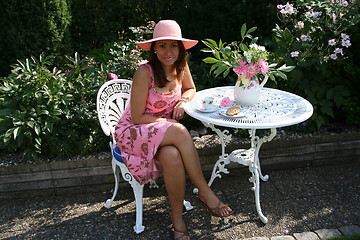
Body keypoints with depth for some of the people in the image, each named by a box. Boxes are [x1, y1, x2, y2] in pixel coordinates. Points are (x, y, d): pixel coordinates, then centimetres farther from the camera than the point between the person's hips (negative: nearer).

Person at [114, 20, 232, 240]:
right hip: (135, 131, -4)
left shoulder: (180, 66, -3)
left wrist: (183, 100, -6)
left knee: (173, 157, -32)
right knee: (180, 132, -34)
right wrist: (172, 123, -17)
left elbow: (191, 89, 16)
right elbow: (137, 117, -17)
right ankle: (205, 193, -18)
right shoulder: (145, 72, -21)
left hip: (165, 131, 5)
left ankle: (177, 216, -12)